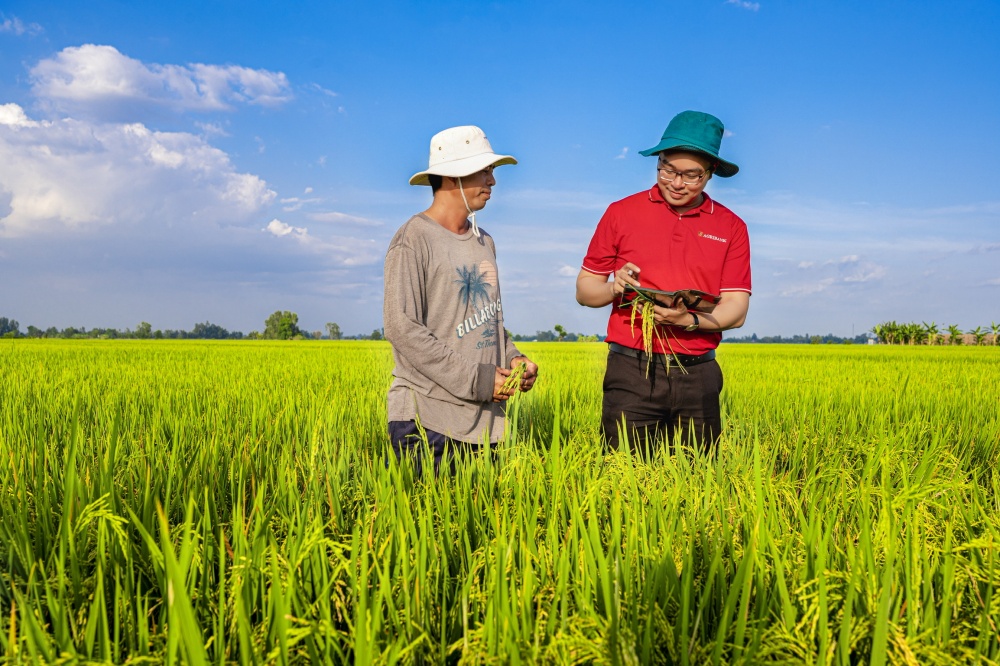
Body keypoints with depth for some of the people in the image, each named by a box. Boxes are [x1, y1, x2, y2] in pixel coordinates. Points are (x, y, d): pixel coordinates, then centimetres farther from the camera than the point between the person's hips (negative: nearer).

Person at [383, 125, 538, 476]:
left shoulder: (484, 242, 15)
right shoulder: (413, 240, -9)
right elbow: (401, 328, -16)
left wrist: (513, 358, 1)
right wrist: (476, 379, -18)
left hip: (485, 419, 7)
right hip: (427, 417, -7)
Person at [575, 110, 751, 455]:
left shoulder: (731, 228, 7)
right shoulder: (621, 213, 4)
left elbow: (736, 309, 3)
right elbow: (584, 290, 8)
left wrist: (690, 320, -16)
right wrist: (615, 288, -14)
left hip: (698, 376, 2)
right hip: (631, 373, -1)